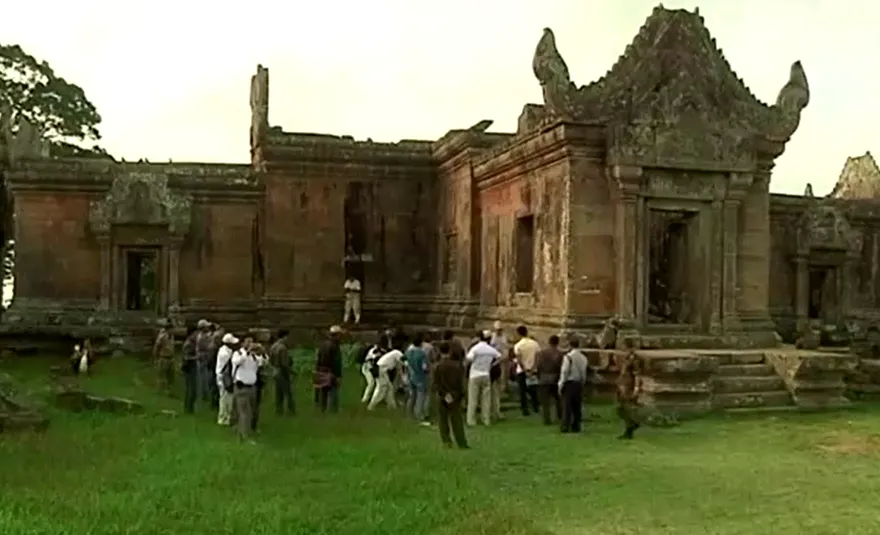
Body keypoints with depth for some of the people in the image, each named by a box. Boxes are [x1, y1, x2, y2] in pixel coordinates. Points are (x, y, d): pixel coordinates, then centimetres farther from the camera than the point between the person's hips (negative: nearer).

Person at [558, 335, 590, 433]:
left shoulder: (568, 357, -12)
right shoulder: (584, 358, 5)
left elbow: (564, 372, -12)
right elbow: (586, 372, 8)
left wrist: (561, 385, -6)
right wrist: (582, 382, 15)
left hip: (569, 383, -5)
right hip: (579, 384, 5)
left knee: (567, 406, -3)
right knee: (577, 406, 11)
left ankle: (565, 426, -6)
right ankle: (576, 426, 14)